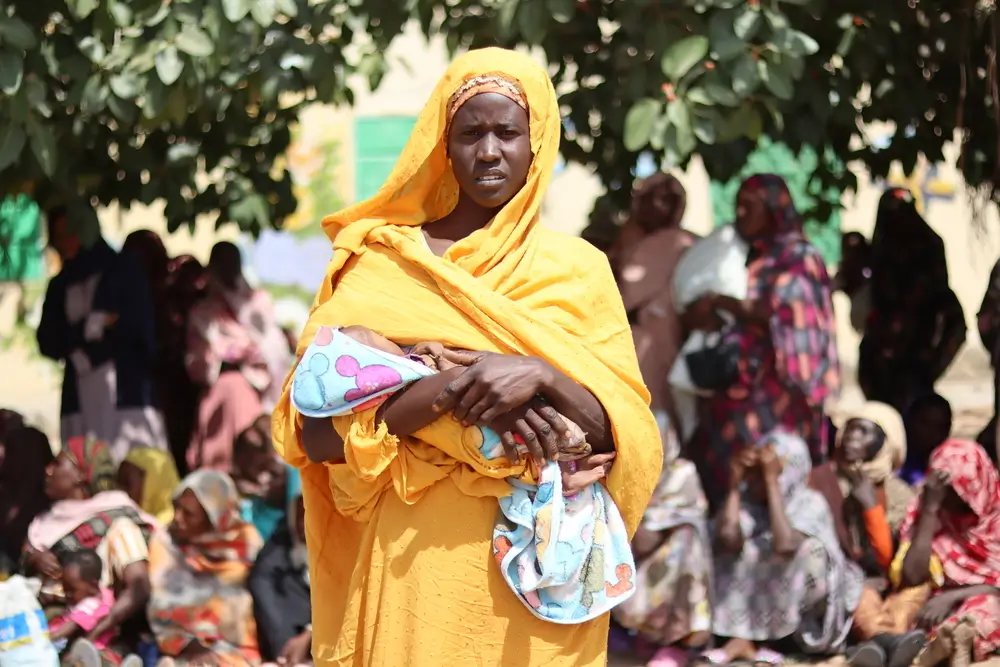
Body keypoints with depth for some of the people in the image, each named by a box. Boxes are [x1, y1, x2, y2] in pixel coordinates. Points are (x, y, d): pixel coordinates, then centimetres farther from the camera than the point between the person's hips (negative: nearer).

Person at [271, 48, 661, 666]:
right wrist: (452, 389, -20)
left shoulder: (578, 268, 4)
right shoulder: (377, 266, 2)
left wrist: (540, 375, -20)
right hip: (412, 559, -1)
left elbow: (626, 439, -3)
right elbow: (315, 434, -8)